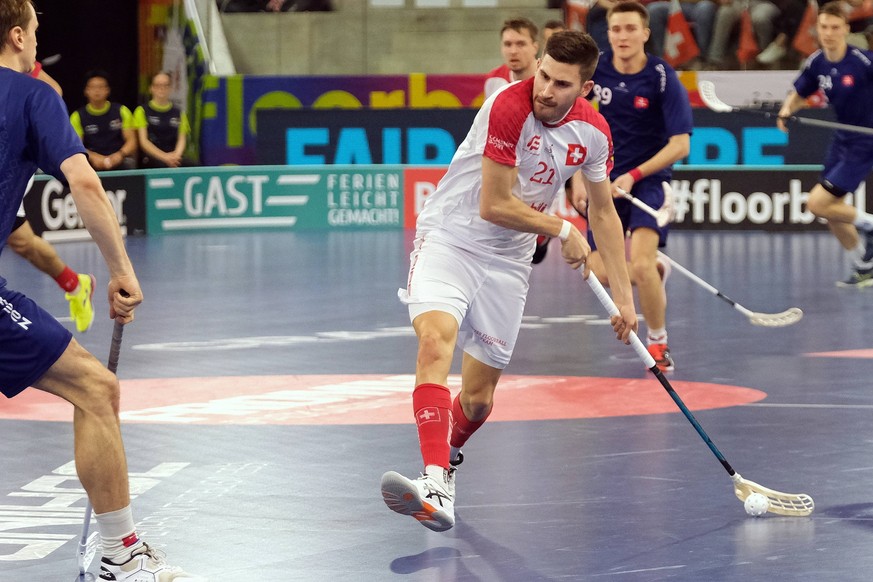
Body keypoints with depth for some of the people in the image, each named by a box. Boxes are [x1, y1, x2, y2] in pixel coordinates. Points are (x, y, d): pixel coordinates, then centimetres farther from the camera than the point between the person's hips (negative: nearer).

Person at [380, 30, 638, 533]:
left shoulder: (594, 133, -3)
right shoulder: (508, 108, -22)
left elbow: (603, 213, 12)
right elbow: (494, 206, -20)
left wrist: (624, 295, 11)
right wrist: (563, 230, -9)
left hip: (508, 261, 5)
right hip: (450, 237, -5)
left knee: (478, 397, 4)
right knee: (435, 340, -31)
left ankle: (448, 456, 38)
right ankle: (436, 484, -43)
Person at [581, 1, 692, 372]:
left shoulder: (663, 79, -15)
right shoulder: (593, 70, -4)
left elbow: (680, 145, -15)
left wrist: (634, 176, -22)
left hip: (647, 179, -4)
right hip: (604, 181, 4)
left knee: (641, 263, -23)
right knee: (600, 273, 0)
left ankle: (658, 342, -2)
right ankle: (656, 271, 34)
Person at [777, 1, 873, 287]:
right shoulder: (816, 64, -3)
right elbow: (798, 94, 13)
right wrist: (786, 111, -9)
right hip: (841, 140, 7)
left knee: (817, 204, -13)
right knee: (832, 211, 13)